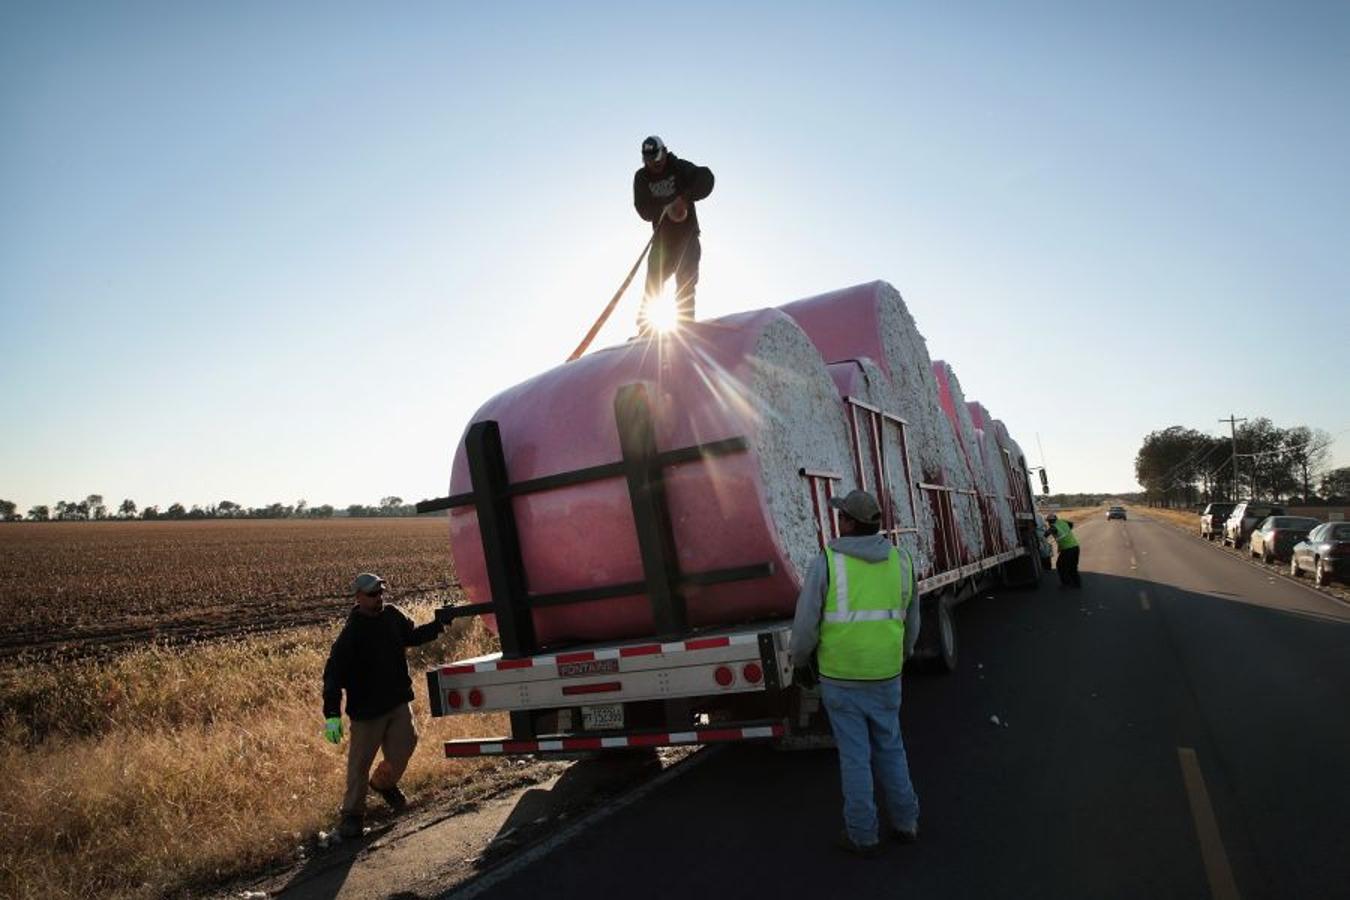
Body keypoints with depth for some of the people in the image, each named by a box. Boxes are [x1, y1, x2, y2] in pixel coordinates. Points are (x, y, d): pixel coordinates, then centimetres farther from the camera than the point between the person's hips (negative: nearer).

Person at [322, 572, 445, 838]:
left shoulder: (393, 616, 0)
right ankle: (352, 814, 22)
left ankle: (384, 782, 35)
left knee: (405, 743, 3)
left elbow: (413, 636, 20)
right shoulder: (351, 634, -18)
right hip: (367, 709, -5)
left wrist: (440, 624, 7)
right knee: (360, 762, 4)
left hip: (398, 701, 5)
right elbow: (333, 674, -20)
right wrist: (332, 714, -26)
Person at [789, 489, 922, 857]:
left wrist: (800, 661, 4)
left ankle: (863, 835, 18)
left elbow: (806, 623, -13)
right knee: (890, 748, 20)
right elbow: (910, 621, 8)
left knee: (854, 755, 8)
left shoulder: (826, 563, -16)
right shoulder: (900, 561, -3)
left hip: (840, 676, -3)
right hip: (885, 675, 3)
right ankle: (905, 823, 30)